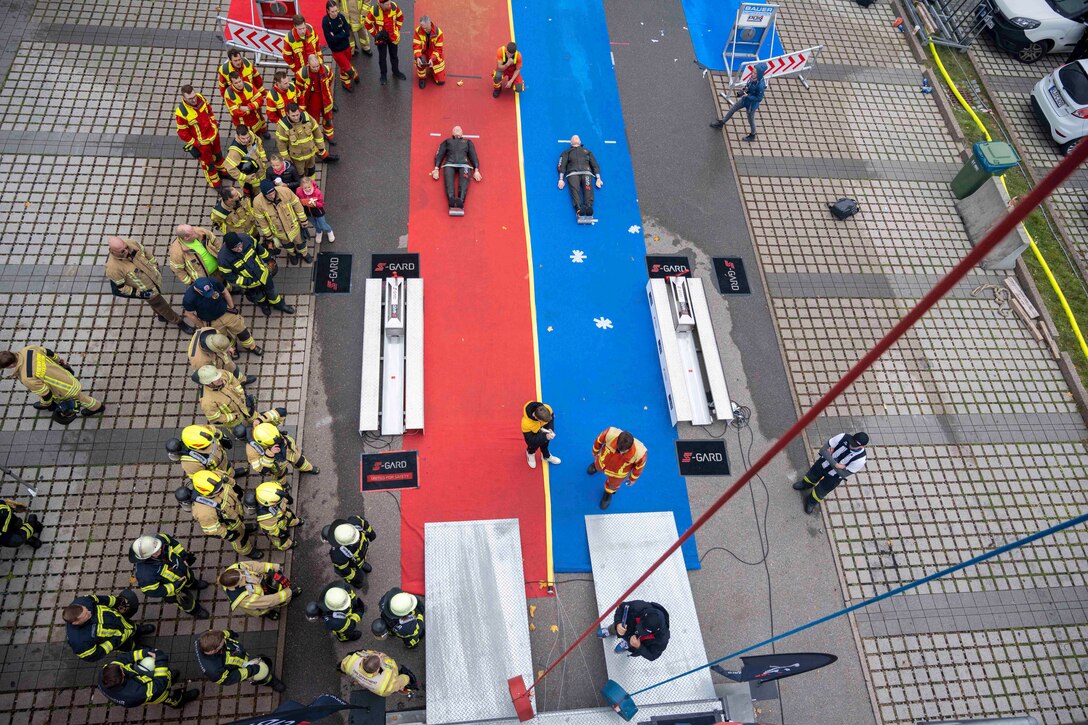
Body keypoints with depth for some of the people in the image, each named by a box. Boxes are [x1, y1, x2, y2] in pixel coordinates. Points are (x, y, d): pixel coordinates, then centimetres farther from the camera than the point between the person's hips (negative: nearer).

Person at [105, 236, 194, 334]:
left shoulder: (132, 243, -22)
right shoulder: (113, 267, -35)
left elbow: (146, 253, 0)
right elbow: (118, 289, -22)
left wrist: (155, 267, 9)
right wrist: (140, 294, -23)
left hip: (155, 278, 5)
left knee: (156, 302, 33)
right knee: (163, 307, 16)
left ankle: (161, 315, 62)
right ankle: (179, 322, 40)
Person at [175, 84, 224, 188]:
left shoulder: (200, 97, -18)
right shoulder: (181, 112, -33)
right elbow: (182, 132, -20)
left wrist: (214, 121, 9)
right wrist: (194, 143, -15)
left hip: (214, 133, 6)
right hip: (201, 142, -6)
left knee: (218, 154, 31)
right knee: (208, 163, 15)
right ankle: (215, 183, 39)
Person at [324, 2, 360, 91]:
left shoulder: (341, 17, -12)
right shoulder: (325, 21, -22)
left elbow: (347, 33, -13)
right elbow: (331, 39, -24)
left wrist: (336, 36, -22)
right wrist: (342, 34, -22)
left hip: (346, 46, 4)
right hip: (336, 50, -4)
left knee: (346, 65, 22)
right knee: (346, 67, 8)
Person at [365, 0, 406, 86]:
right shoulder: (374, 11, -29)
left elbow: (400, 17, 0)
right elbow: (367, 23, -13)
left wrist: (397, 29, 1)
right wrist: (375, 34, -9)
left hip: (393, 36, 3)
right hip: (381, 37, -2)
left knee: (394, 54, 19)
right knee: (382, 56, 9)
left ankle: (396, 71, 40)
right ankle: (383, 75, 26)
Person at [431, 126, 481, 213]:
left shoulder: (468, 142, 33)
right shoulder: (447, 141, 31)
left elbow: (473, 156, 21)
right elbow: (439, 154, 19)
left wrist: (476, 170, 3)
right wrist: (436, 168, 1)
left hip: (464, 164, 0)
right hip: (449, 164, 0)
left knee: (464, 181, -33)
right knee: (449, 181, -33)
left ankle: (460, 202, -56)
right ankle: (451, 201, -57)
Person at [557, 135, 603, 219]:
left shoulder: (587, 151, 36)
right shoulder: (567, 152, 31)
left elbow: (595, 165, 25)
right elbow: (561, 165, 16)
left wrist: (598, 178, 8)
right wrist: (561, 179, -2)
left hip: (586, 172, 1)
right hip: (573, 173, -1)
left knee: (588, 189, -31)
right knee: (575, 189, -32)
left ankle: (588, 207, -55)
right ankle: (579, 209, -55)